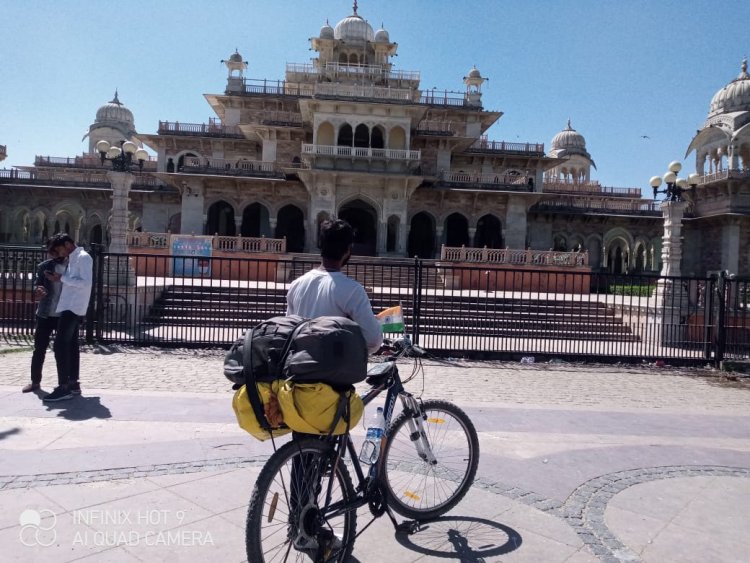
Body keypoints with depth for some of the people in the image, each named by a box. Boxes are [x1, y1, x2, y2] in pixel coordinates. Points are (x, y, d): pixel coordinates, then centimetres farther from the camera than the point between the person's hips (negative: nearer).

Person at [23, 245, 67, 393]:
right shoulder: (44, 266, 1)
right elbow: (37, 285, -1)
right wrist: (38, 290, -26)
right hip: (45, 314, 1)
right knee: (39, 349, 5)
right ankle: (35, 381, 16)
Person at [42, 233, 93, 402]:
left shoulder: (83, 257, -11)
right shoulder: (73, 259, 20)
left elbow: (85, 282, -20)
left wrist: (62, 278, -17)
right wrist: (58, 279, 9)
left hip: (73, 307, -10)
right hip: (70, 307, 10)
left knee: (60, 345, -11)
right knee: (70, 345, 11)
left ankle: (63, 387, -9)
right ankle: (73, 383, 17)